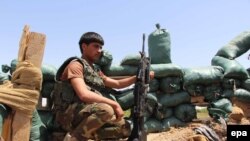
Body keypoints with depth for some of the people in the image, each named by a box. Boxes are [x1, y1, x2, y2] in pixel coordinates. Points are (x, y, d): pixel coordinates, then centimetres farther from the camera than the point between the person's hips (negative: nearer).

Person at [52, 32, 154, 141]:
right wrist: (114, 104, -19)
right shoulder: (76, 64, -5)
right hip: (70, 115, -8)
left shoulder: (96, 71, 22)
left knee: (125, 127, 0)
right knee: (106, 109, -33)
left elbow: (117, 84, 24)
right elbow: (84, 95, -20)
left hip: (89, 116, 8)